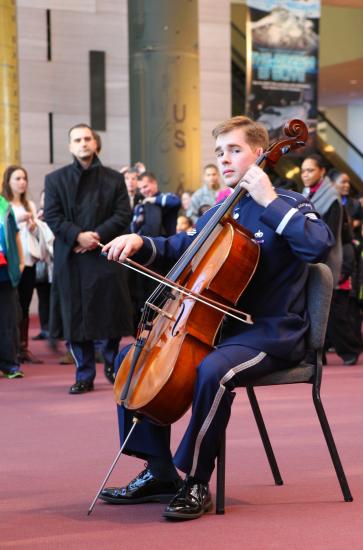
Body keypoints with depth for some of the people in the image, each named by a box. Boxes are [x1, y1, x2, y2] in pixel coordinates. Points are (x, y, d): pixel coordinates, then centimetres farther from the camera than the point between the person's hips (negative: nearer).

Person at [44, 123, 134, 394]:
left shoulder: (114, 178, 9)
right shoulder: (55, 179, 9)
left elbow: (123, 215, 2)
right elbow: (52, 216, 1)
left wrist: (98, 235, -12)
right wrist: (77, 236, -14)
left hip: (105, 256, 0)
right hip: (70, 258, 0)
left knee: (110, 315, -1)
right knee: (75, 318, 0)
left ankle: (112, 365, 22)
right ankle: (84, 375, 8)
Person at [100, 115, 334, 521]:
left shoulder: (287, 207, -5)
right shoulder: (218, 214, 16)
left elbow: (319, 244, -25)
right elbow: (176, 250, 22)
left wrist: (270, 201, -22)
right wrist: (139, 243, 2)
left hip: (272, 332, -8)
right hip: (218, 326, 8)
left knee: (213, 370, -37)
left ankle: (196, 483, -21)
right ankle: (159, 471, 3)